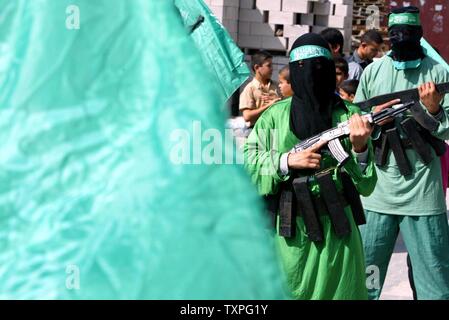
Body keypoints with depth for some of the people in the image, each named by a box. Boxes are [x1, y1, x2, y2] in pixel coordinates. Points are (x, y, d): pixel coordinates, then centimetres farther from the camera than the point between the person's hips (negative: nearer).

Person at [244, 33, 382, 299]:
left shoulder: (349, 116, 0)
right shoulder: (275, 115, 2)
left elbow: (366, 186, -3)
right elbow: (247, 165, -3)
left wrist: (359, 148, -20)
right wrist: (287, 161, -15)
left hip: (336, 232, 0)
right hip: (288, 232, 1)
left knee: (338, 291, 7)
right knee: (289, 291, 10)